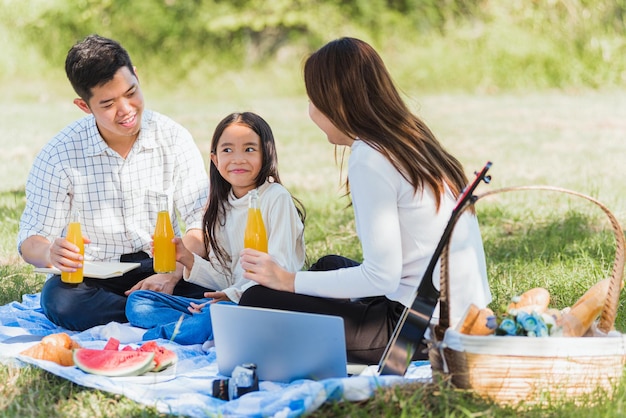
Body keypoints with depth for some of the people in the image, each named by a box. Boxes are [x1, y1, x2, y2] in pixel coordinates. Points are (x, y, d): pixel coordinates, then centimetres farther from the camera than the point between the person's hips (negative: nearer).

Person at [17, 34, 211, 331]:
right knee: (58, 299, -36)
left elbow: (203, 223, -4)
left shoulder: (173, 138, -3)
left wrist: (171, 275, -24)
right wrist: (50, 253, -31)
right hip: (94, 277, 0)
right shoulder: (59, 155, -6)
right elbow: (30, 241, -4)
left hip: (161, 265, 0)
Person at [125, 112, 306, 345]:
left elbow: (281, 270, -11)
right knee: (137, 301, -2)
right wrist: (189, 260, -3)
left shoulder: (276, 198, -5)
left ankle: (149, 338, -17)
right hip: (229, 302, 7)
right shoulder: (221, 207, 14)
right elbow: (226, 280, 12)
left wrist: (235, 294, -20)